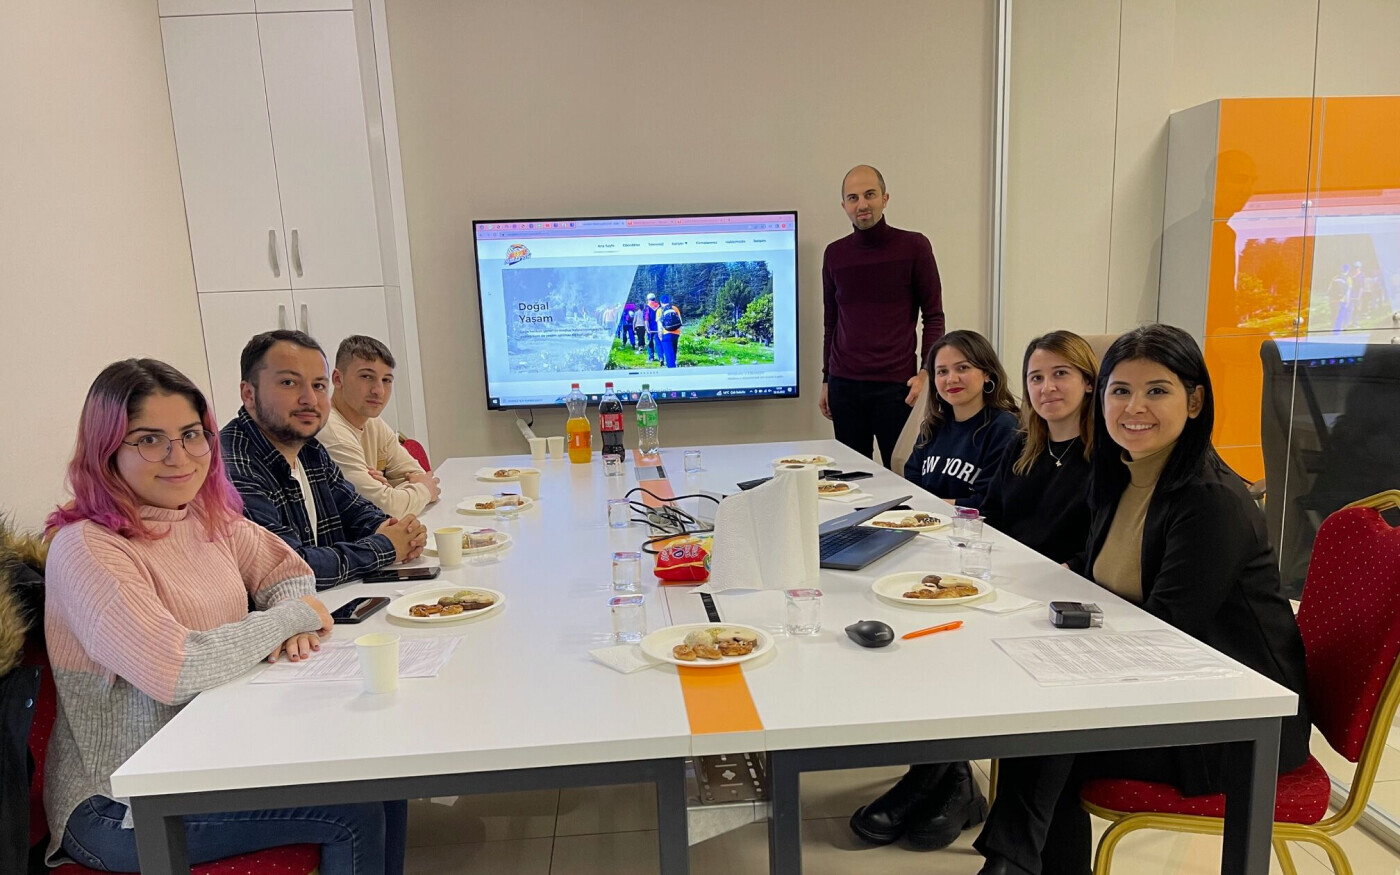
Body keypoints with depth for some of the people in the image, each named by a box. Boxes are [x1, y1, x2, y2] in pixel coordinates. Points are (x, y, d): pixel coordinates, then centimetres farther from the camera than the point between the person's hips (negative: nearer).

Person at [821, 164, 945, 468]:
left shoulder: (914, 246, -1)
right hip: (843, 385, 3)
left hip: (896, 386, -3)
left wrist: (925, 372, -11)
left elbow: (933, 316, 0)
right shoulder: (834, 254, 9)